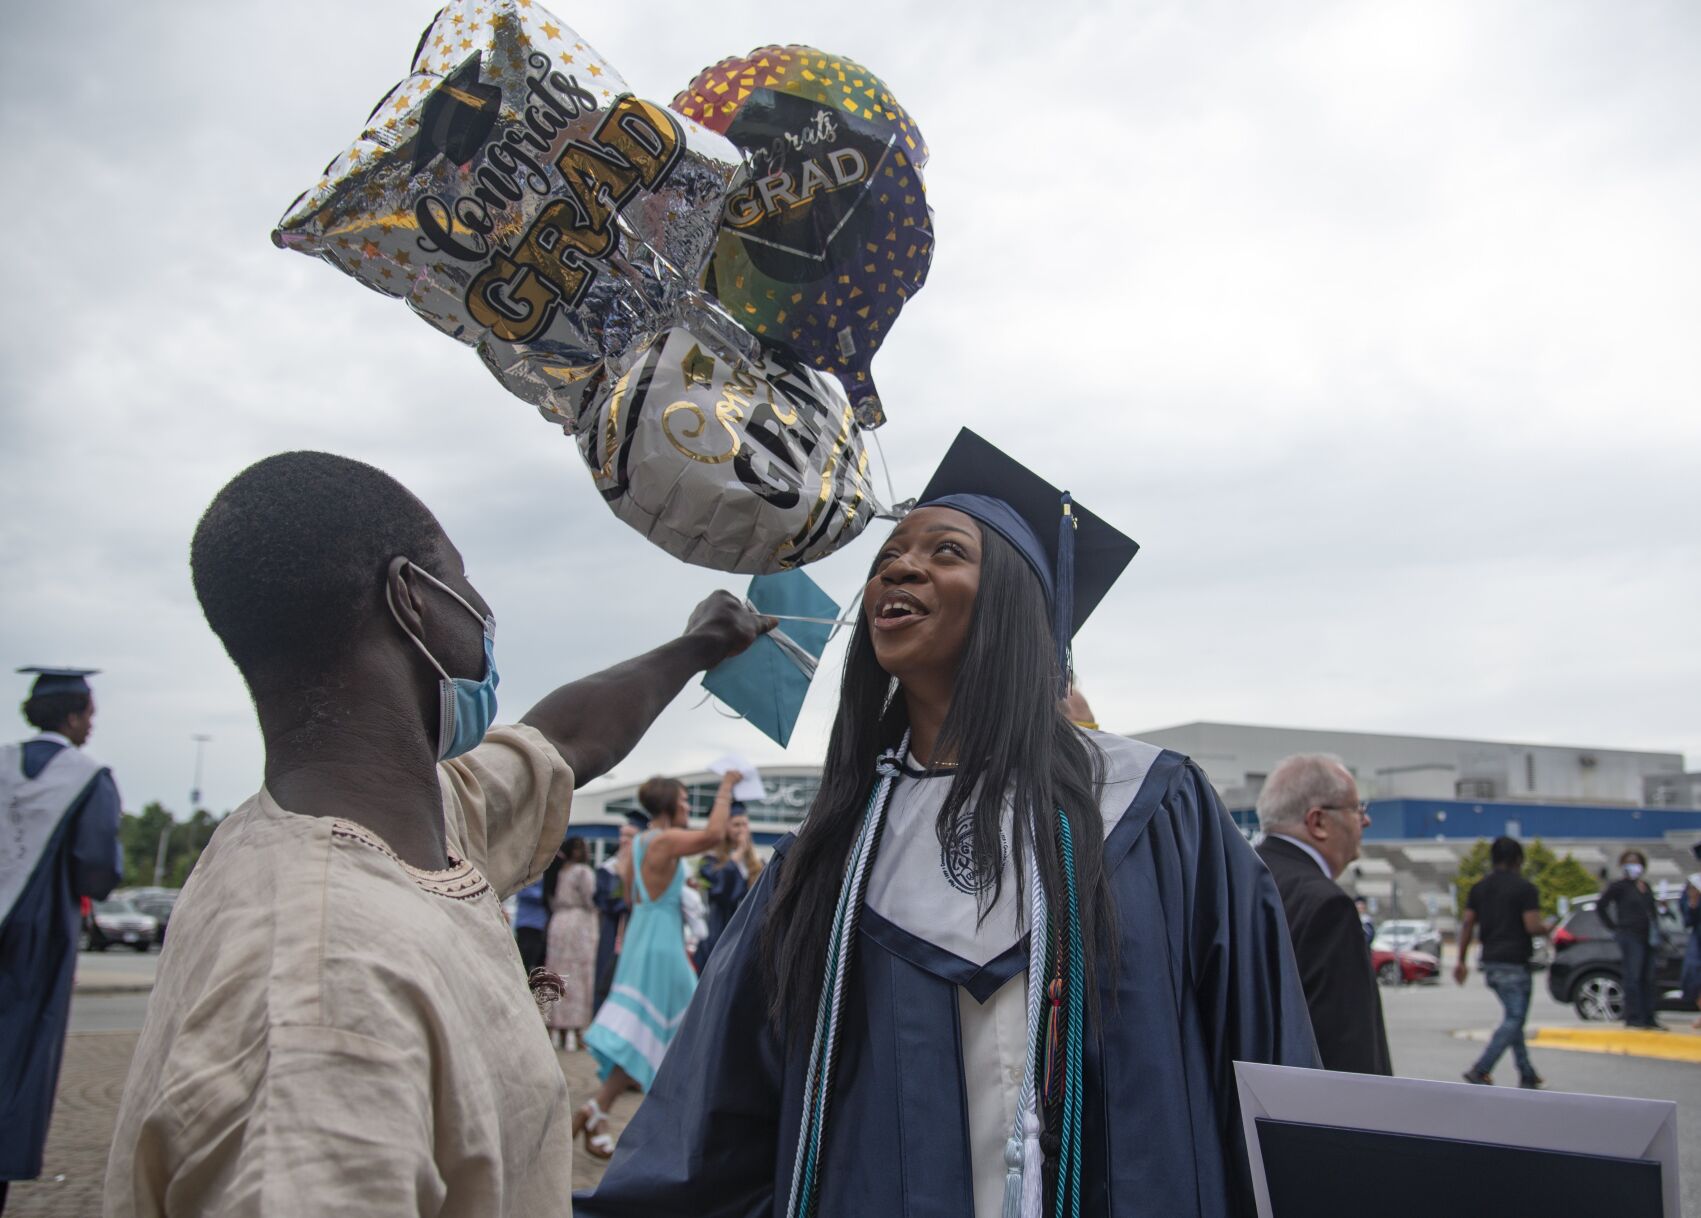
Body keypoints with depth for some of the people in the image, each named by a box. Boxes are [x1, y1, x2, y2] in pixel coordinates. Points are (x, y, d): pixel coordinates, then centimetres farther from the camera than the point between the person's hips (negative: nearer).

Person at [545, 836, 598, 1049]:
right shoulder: (584, 872, -9)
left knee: (561, 975, 9)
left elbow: (552, 902, 12)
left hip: (558, 921, 7)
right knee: (580, 976, -5)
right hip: (579, 922, -7)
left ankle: (560, 1031, 11)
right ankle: (576, 1031, -8)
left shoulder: (560, 872, 13)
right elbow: (589, 900, -14)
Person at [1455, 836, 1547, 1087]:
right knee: (1513, 1020, -4)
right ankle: (1480, 1071, -15)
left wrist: (1462, 960, 8)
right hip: (1514, 963, -7)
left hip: (1490, 962, 7)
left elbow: (1467, 923, 5)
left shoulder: (1479, 888, 9)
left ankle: (1527, 1075, 20)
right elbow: (1532, 926, -16)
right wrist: (1546, 928, 7)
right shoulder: (1525, 888, -8)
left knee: (1513, 1017, 17)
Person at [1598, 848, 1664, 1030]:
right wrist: (1614, 926, -6)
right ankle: (1633, 1018, -6)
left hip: (1648, 938, 7)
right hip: (1630, 937, -7)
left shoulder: (1645, 886, 17)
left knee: (1647, 979, 9)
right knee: (1633, 977, -8)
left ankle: (1648, 1018, 15)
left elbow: (1652, 910, 22)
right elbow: (1600, 906, -6)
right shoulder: (1619, 886, -3)